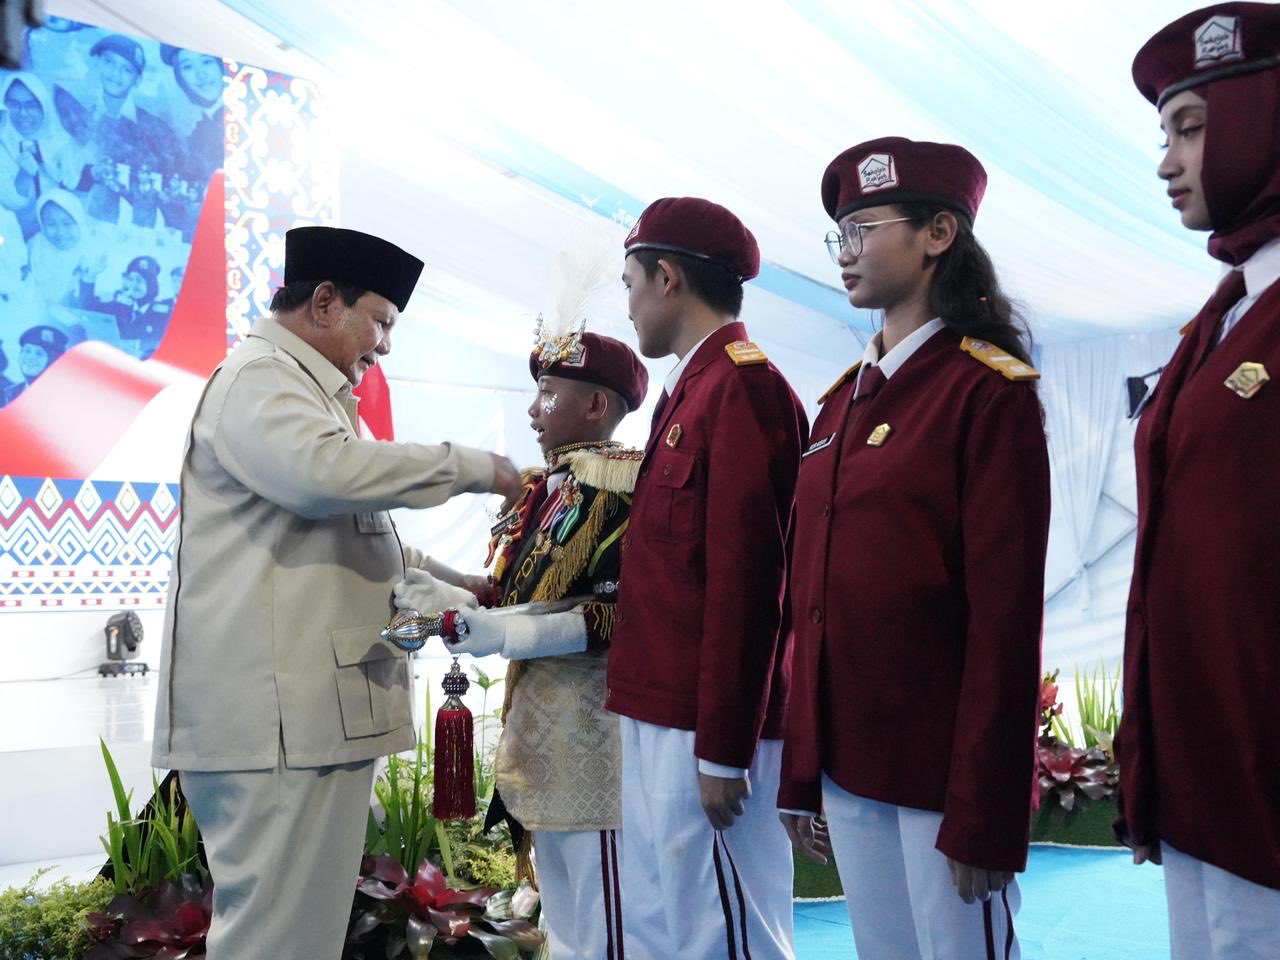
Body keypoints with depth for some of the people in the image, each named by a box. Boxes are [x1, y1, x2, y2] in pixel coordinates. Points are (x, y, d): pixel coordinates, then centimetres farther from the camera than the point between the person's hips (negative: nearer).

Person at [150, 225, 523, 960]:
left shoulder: (306, 390, 25)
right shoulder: (261, 377, -8)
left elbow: (355, 537, 32)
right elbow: (322, 470, -29)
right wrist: (473, 466, -18)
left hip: (311, 707, 11)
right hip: (279, 714, -11)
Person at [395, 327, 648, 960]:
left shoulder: (623, 484, -11)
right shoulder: (549, 487, 15)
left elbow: (624, 613, -20)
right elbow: (526, 598, 14)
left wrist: (501, 635, -24)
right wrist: (448, 592, 0)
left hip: (591, 726, -9)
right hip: (541, 730, 9)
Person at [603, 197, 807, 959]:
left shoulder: (742, 385, -15)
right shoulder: (692, 388, 14)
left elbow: (745, 578, -20)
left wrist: (722, 748, -19)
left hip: (708, 725, -9)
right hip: (659, 713, 9)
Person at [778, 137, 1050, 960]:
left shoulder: (991, 390, -10)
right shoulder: (844, 397, 10)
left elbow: (1006, 610, -15)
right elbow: (816, 590, 11)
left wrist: (985, 814, -15)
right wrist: (801, 771, 11)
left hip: (944, 766, -6)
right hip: (847, 759, 7)